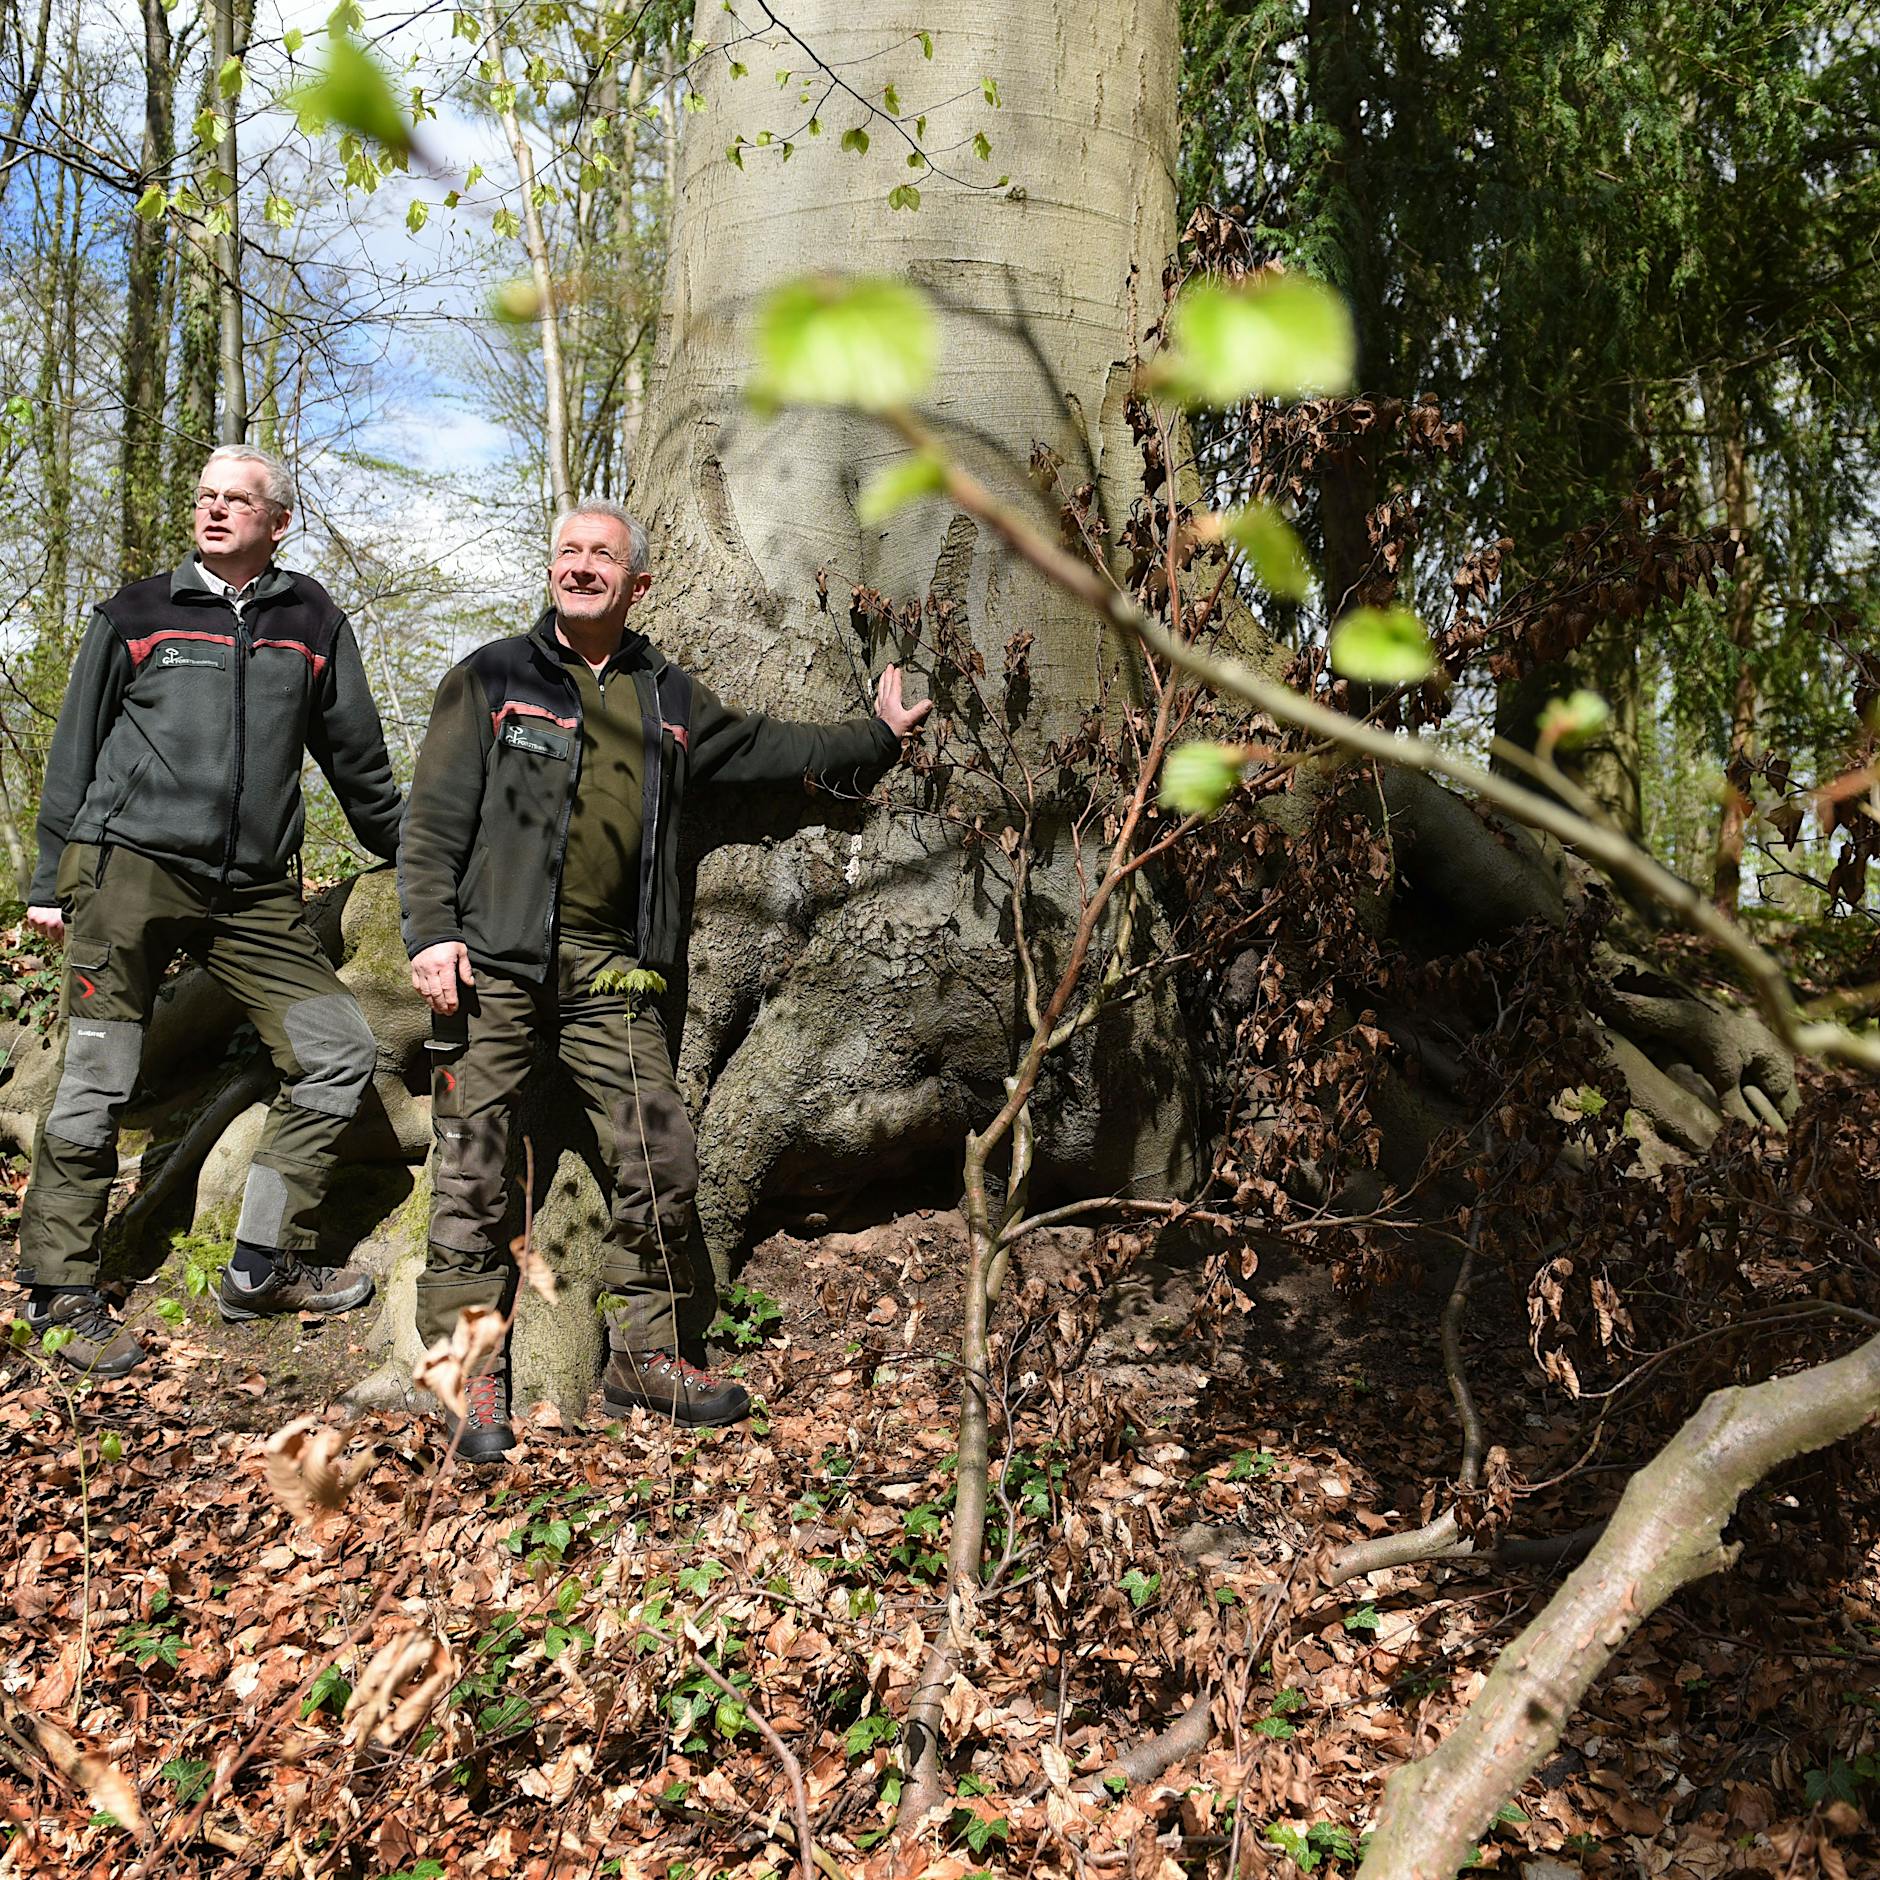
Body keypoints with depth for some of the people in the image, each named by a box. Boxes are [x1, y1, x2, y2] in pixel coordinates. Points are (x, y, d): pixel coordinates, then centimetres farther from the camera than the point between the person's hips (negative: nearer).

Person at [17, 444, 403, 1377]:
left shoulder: (311, 620, 12)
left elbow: (357, 759, 19)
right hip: (128, 870, -3)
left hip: (256, 894, 3)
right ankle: (61, 1289, 11)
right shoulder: (136, 613, 7)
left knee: (339, 1053, -4)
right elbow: (75, 751, 11)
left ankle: (263, 1267, 7)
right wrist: (49, 881, 9)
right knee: (96, 1081, -3)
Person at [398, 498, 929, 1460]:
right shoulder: (494, 676, 4)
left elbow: (764, 746, 30)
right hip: (490, 961, -3)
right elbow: (435, 814, 0)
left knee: (662, 1164, 1)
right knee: (471, 1170, -2)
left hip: (606, 972, 4)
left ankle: (644, 1353, 17)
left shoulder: (669, 698, 16)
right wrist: (430, 932, -11)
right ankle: (474, 1373, 9)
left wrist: (877, 735, 33)